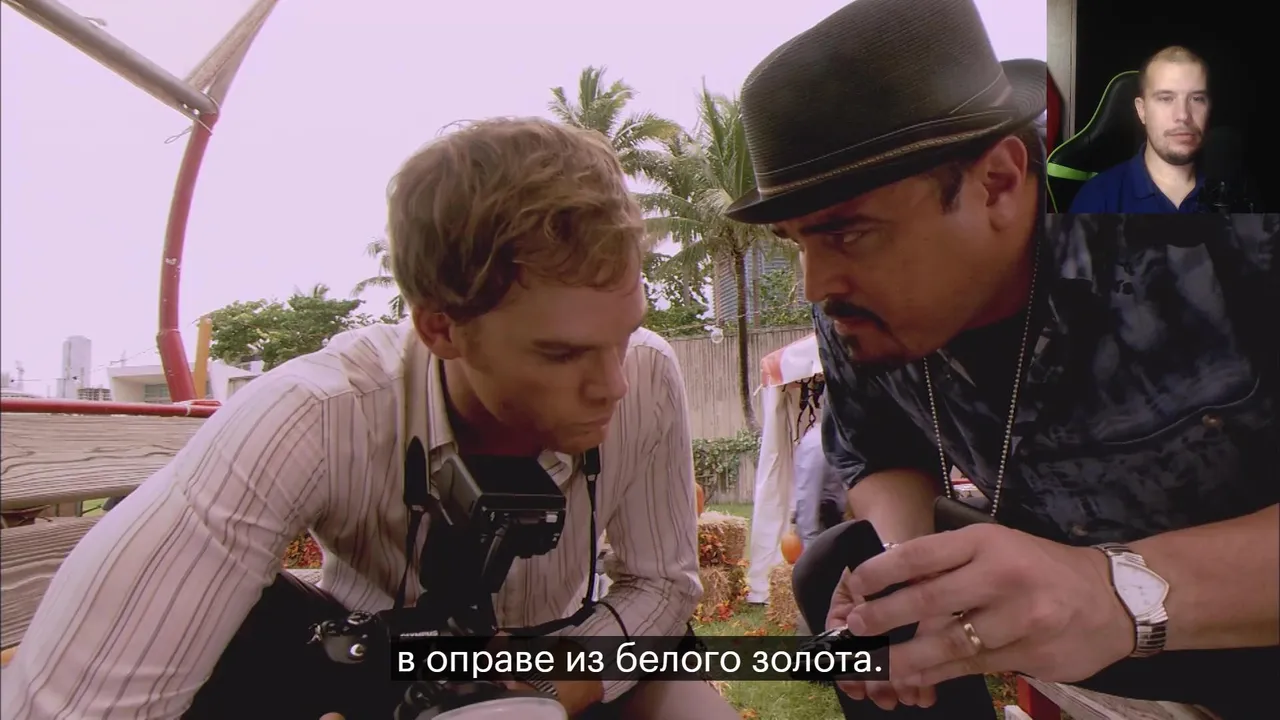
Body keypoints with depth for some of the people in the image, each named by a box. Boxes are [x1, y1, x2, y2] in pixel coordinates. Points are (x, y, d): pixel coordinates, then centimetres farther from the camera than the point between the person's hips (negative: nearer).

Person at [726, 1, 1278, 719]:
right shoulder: (853, 314, -14)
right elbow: (883, 457, 1)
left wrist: (1128, 588, -46)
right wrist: (895, 570, -19)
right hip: (1065, 570, 5)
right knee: (831, 568, -7)